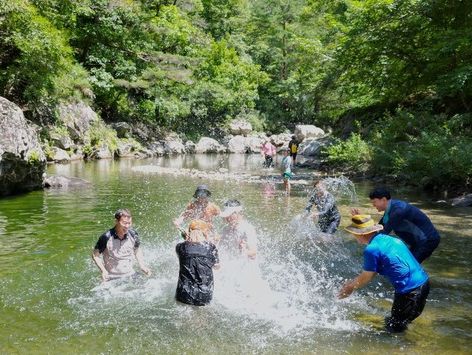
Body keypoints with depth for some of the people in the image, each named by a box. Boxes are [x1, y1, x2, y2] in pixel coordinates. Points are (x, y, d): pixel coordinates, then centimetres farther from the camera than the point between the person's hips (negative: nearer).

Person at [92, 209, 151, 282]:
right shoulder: (106, 237, -17)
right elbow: (95, 255, -6)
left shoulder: (133, 235, -6)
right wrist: (103, 271, -18)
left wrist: (142, 266, 1)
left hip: (130, 276, 3)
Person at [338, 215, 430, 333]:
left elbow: (366, 278, -4)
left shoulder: (372, 249, -17)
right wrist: (353, 283, 23)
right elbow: (370, 271, 20)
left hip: (410, 291, -9)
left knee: (394, 328, 10)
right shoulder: (388, 239, 10)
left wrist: (351, 288, 13)